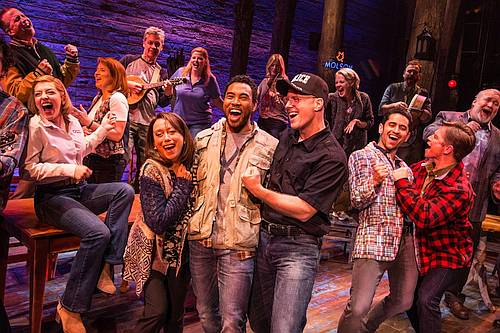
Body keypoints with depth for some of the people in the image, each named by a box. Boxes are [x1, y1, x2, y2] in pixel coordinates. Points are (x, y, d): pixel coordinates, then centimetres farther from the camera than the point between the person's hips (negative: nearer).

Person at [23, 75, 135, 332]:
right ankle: (69, 308, -14)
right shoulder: (35, 125, -11)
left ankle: (105, 265, -13)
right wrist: (71, 170, -18)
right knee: (98, 232, -29)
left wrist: (103, 128, 20)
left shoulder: (73, 122, 8)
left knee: (125, 191, -15)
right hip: (51, 197, -7)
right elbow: (32, 168, -12)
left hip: (79, 190, 7)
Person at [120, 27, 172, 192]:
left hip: (148, 122, 3)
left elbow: (162, 103, 13)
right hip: (125, 117, -3)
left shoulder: (161, 73, 17)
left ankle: (137, 192, 20)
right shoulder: (129, 60, 11)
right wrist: (127, 84, -9)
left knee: (144, 164, 6)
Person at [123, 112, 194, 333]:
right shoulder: (152, 170, -20)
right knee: (157, 312, -7)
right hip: (154, 253, -5)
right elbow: (159, 223, -27)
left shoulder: (190, 166, -4)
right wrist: (183, 185, -23)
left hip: (180, 252, 5)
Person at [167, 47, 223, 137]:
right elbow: (169, 92, 13)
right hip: (178, 120, 3)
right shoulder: (180, 72, -1)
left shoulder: (210, 79, -6)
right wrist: (167, 87, -8)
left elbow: (217, 101, 4)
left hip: (200, 123, -2)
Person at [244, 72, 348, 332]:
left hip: (298, 248, -7)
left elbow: (303, 210, -18)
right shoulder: (287, 137, 9)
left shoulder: (332, 157, -14)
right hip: (265, 238, 7)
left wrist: (258, 190, -13)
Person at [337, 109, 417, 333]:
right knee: (358, 308, -16)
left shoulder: (405, 168, 22)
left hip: (405, 240, 7)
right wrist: (374, 181, -22)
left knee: (403, 302, 15)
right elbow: (357, 201, -4)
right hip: (373, 240, -7)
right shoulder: (361, 157, 3)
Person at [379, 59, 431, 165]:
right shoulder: (393, 88, 11)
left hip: (412, 142, 0)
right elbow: (381, 110, 3)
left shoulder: (423, 94, 12)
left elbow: (428, 118, 2)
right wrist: (394, 106, -16)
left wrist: (419, 110, -20)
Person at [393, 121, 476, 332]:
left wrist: (403, 183, -31)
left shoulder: (458, 189, -28)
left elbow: (424, 216, -38)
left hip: (449, 254, -7)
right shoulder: (423, 167, -4)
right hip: (423, 250, 8)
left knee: (427, 299, -19)